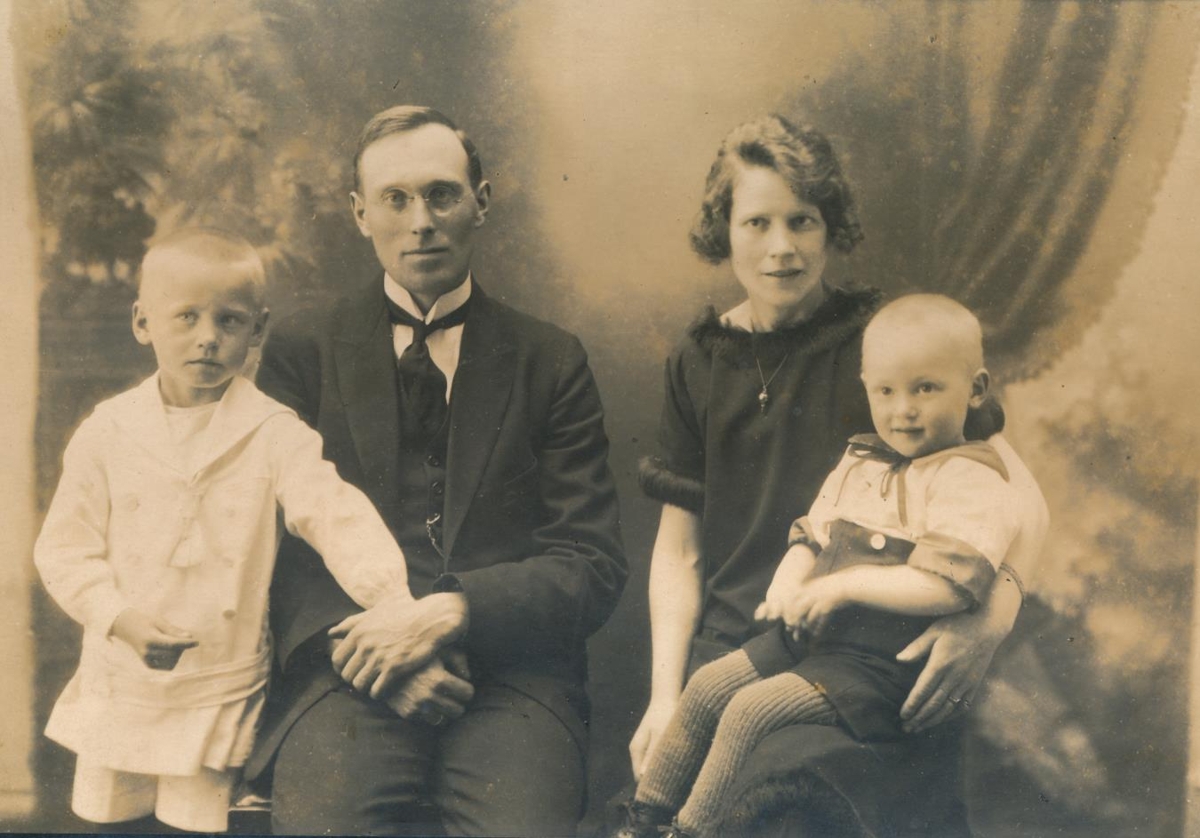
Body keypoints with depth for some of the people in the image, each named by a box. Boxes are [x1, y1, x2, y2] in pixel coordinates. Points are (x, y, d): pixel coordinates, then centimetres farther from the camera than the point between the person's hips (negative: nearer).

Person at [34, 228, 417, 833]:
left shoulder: (275, 436, -8)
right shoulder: (108, 432, -2)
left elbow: (340, 518, -19)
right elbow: (64, 547, 0)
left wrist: (397, 606, -34)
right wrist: (120, 617, -15)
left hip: (220, 698, -2)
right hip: (118, 691, 2)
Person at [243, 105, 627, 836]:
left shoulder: (552, 362, 12)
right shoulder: (302, 352, 14)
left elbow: (594, 568, 5)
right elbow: (273, 547, 6)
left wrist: (451, 612, -11)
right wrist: (371, 643, -12)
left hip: (512, 676, 0)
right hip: (352, 675, 0)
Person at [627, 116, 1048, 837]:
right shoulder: (700, 364, 12)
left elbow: (1022, 495, 1)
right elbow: (679, 546, 12)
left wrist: (995, 611, -17)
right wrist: (665, 695, 2)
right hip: (732, 651, 3)